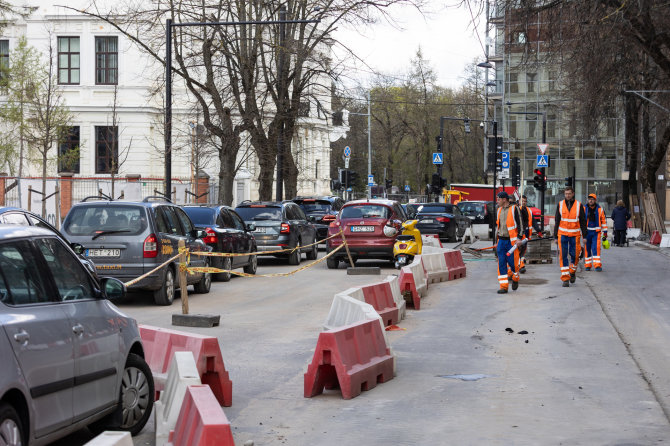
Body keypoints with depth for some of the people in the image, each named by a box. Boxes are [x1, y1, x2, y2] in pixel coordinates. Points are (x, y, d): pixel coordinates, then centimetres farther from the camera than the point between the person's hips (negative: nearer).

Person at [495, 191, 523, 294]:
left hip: (511, 241, -5)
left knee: (512, 262, -3)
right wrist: (496, 241, 21)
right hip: (501, 240, 5)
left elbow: (519, 224, -6)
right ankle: (503, 286, -1)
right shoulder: (499, 210, 14)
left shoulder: (514, 209, -4)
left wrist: (519, 238, -15)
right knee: (501, 264, -2)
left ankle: (515, 279, 26)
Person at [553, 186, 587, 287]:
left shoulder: (578, 205, 1)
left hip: (575, 235, 0)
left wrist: (584, 236, 2)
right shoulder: (560, 204, 4)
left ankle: (572, 272, 27)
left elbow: (583, 222, 6)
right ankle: (565, 278, -4)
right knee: (563, 256, -6)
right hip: (562, 234, 0)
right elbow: (557, 221, 8)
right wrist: (555, 236, 4)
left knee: (575, 255, 0)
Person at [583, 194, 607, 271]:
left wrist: (605, 233, 7)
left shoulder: (599, 209, 3)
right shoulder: (584, 209, 2)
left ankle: (597, 265, -14)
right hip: (586, 232, 1)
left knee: (596, 248, -11)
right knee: (587, 249, 4)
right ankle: (588, 265, 14)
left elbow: (604, 220, 9)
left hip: (596, 232, -1)